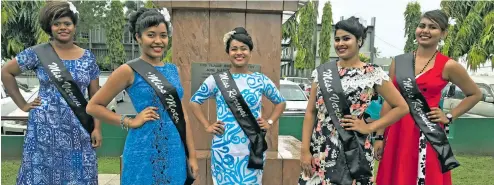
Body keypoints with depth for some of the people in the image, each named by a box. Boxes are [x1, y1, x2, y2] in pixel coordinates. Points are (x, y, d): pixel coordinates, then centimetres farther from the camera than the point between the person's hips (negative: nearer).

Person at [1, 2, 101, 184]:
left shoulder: (88, 57, 4)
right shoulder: (38, 53, -2)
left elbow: (95, 96, 6)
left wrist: (97, 127, 0)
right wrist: (23, 104, 0)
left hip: (78, 131, 2)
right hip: (45, 128, -1)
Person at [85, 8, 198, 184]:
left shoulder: (173, 70, 8)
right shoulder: (129, 70, -7)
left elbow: (182, 115, 10)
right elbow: (93, 106, -3)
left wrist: (192, 155, 8)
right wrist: (130, 122, -12)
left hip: (175, 153, 5)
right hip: (143, 154, -5)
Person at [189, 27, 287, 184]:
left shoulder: (262, 80, 3)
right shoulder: (216, 79, -1)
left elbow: (280, 102, 17)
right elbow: (194, 101, 9)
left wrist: (269, 122, 4)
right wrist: (207, 126, 0)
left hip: (252, 148, 1)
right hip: (224, 148, -1)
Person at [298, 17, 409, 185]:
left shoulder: (373, 74, -3)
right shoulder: (322, 71, 5)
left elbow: (402, 107, 2)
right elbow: (311, 112, 4)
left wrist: (369, 127, -5)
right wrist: (305, 149, -2)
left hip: (353, 150, -2)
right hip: (320, 149, 3)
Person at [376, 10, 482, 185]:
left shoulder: (448, 66, -2)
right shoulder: (398, 61, 5)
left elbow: (475, 94, 13)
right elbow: (388, 101, 7)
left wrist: (449, 117, 2)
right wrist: (380, 137, 5)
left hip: (427, 135, -2)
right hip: (397, 132, 3)